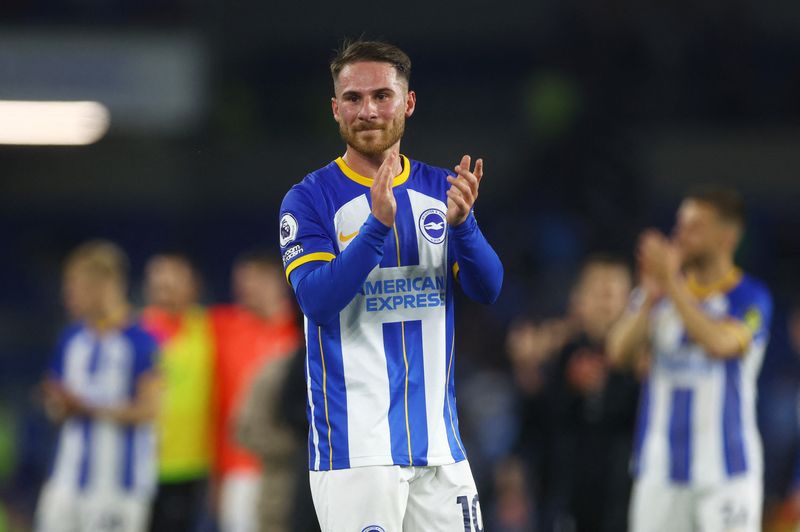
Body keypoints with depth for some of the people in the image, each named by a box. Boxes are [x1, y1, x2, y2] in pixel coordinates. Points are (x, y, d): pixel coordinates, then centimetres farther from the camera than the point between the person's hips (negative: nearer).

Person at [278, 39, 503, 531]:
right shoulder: (310, 199, -2)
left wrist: (460, 221, -19)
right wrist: (378, 224, -27)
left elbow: (487, 288, 0)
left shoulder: (440, 190, 11)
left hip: (439, 443, 4)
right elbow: (316, 300, -15)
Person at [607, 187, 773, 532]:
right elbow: (620, 351, -4)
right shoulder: (658, 295, 9)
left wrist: (672, 283, -22)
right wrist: (651, 295, -15)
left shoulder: (751, 299, -4)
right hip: (660, 468, 4)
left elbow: (720, 343, -23)